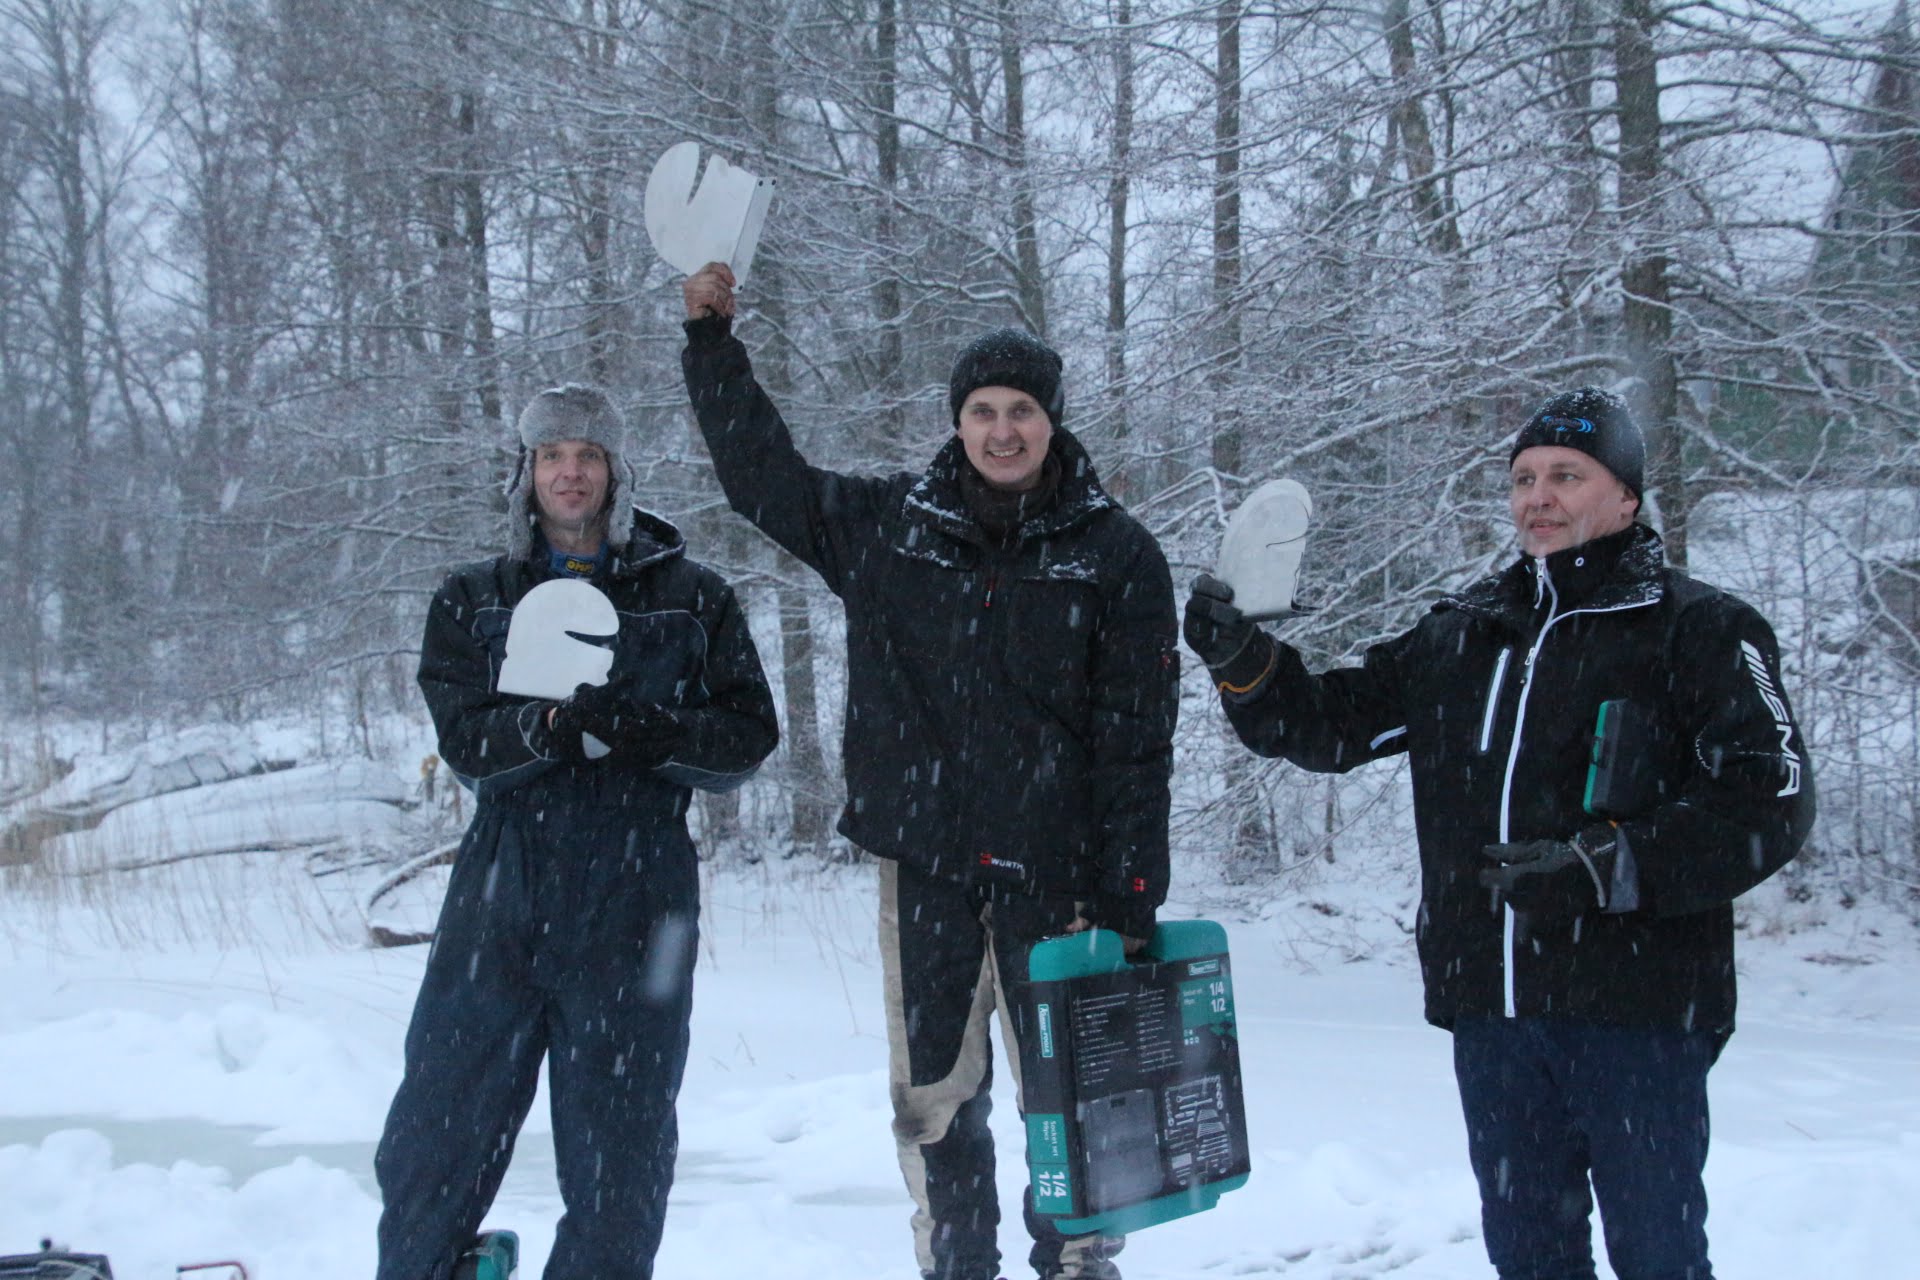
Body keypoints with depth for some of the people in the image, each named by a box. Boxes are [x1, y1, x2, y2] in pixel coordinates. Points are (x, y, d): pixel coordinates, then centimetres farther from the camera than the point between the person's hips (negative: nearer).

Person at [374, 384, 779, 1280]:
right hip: (501, 895, 1)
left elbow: (748, 737, 1)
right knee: (435, 1138, 2)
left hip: (635, 906, -1)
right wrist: (552, 727, -23)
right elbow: (465, 742, -3)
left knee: (621, 1156, 4)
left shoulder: (689, 597, 9)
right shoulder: (471, 601, 12)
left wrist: (655, 734, -18)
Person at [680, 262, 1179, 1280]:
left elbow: (1136, 740, -4)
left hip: (1054, 868, -2)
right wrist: (712, 340, 12)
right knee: (933, 1099, 8)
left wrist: (1132, 899, -8)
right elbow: (760, 469, 18)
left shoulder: (1116, 555, -1)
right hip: (922, 862, 3)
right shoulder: (886, 528, 6)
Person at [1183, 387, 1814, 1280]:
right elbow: (1329, 726, 16)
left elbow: (1769, 804, -11)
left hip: (1637, 1013, -5)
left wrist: (1602, 867, -20)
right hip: (1490, 1011, 5)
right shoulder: (1460, 636, 14)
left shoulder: (1699, 630, -2)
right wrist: (1242, 663, -2)